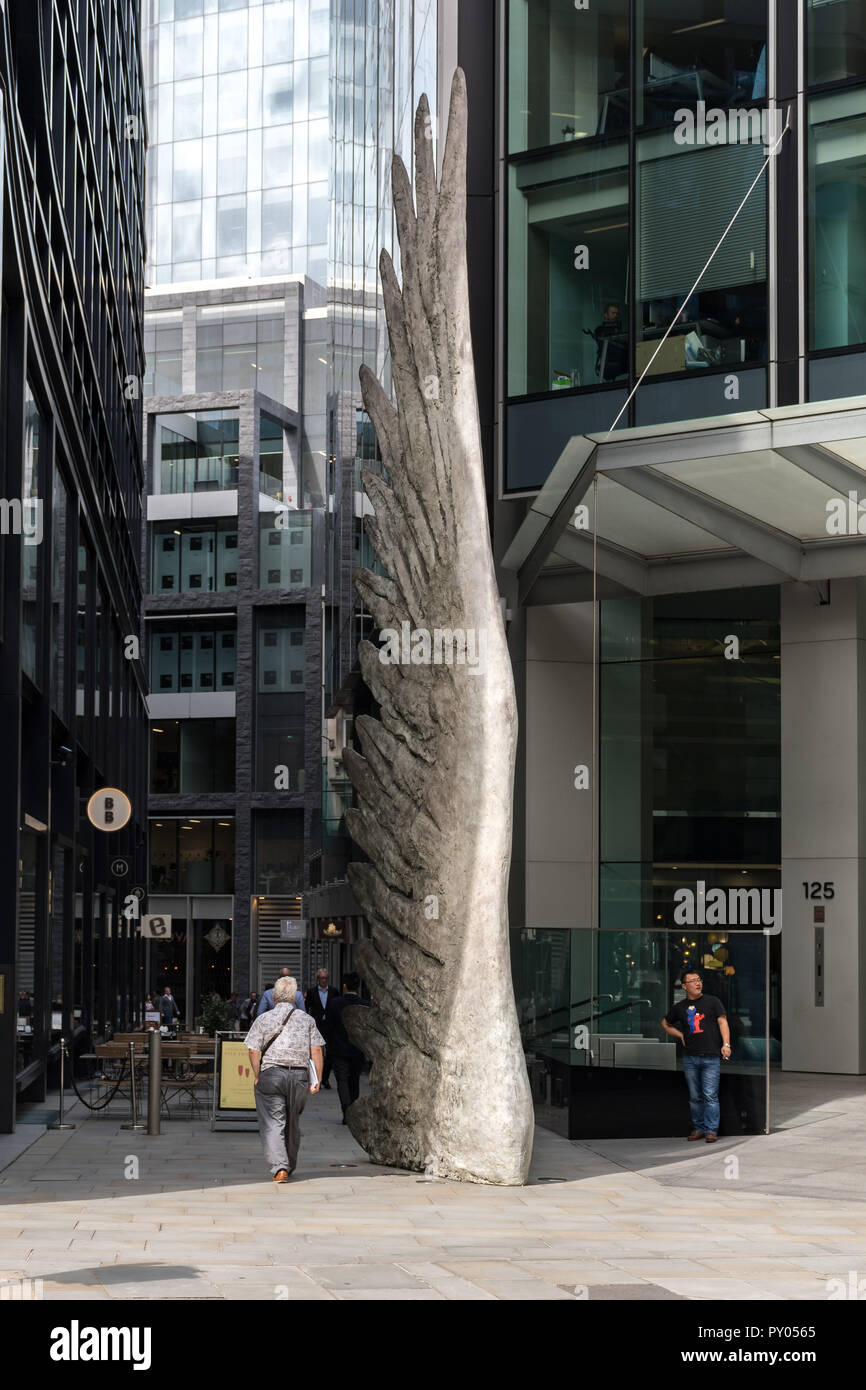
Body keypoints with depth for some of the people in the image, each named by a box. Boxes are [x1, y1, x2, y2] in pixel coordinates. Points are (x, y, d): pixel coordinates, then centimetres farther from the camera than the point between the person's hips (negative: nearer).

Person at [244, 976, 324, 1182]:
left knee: (272, 1123, -4)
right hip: (300, 1076, 3)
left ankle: (279, 1167, -18)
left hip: (271, 1074, -3)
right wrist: (317, 1080, 5)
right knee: (293, 1124, 16)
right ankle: (290, 1166, 27)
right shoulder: (306, 1019, 7)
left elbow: (254, 1051, -5)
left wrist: (257, 1077, 4)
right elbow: (316, 1051, 2)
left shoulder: (264, 1019, 1)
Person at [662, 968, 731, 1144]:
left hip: (711, 1057, -3)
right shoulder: (680, 1007, 13)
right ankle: (698, 1128, 15)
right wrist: (680, 1035, 13)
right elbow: (665, 1023, 27)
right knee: (695, 1096, 7)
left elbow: (722, 1022, -1)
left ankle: (711, 1129, -6)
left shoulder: (712, 1001, 6)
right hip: (690, 1058, 3)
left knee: (710, 1095, -9)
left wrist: (726, 1044, -14)